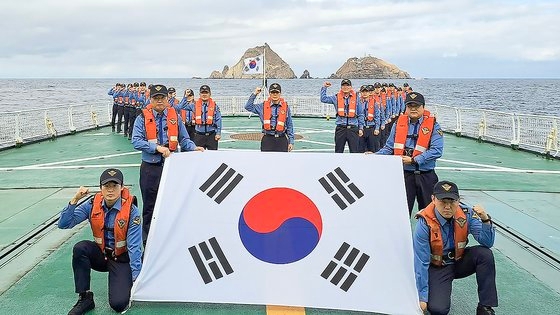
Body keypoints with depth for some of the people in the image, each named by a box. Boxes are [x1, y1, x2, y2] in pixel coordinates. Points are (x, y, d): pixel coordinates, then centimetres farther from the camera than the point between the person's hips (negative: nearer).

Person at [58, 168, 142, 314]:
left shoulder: (131, 210, -20)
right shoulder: (93, 204, -10)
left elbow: (134, 247, -19)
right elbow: (64, 224, -13)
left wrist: (136, 278, -21)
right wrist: (75, 200, -25)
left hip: (121, 259, -3)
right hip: (101, 254, 4)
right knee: (80, 248, -30)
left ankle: (124, 282, 16)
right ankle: (85, 298, -14)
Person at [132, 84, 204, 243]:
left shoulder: (175, 116, 3)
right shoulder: (143, 118, -4)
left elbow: (184, 140, 5)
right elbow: (136, 141, -14)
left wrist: (193, 148, -15)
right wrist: (157, 147, -25)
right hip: (150, 168, -1)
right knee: (149, 205, 10)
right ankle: (147, 239, 24)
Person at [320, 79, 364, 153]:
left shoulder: (356, 98, 5)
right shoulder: (336, 97, 8)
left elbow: (360, 115, 7)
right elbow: (323, 99, 5)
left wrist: (361, 128, 4)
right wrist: (324, 87, 2)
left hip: (353, 128, -1)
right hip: (340, 128, 1)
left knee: (355, 151, 0)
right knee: (338, 151, 8)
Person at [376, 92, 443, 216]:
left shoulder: (433, 125, -3)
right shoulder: (399, 123, 6)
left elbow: (437, 150, -13)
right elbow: (389, 147, 9)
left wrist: (414, 160, -19)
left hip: (426, 176, -1)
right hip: (404, 174, 1)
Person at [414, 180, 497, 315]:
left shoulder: (466, 213, -16)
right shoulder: (425, 223, -25)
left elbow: (487, 243, -16)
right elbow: (421, 262, -21)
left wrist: (485, 220, -35)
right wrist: (422, 297, -20)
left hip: (459, 261, 4)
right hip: (437, 268, -3)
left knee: (485, 254, -24)